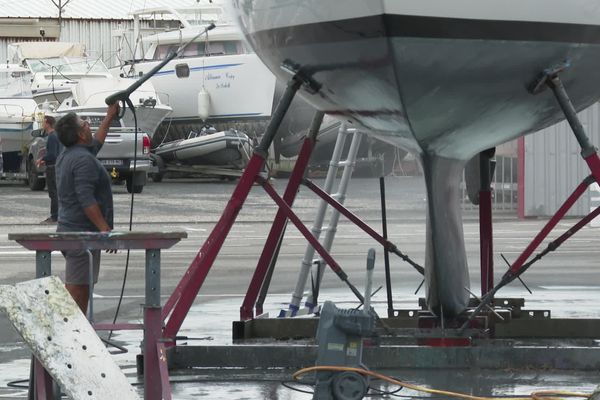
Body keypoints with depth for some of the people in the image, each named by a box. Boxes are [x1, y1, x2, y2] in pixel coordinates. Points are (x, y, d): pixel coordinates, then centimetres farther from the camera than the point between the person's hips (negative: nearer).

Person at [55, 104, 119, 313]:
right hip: (82, 232, -10)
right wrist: (105, 228, -23)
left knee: (75, 286, 16)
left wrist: (109, 118, 44)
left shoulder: (67, 156, 15)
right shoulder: (84, 160, -17)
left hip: (67, 228, 10)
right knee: (77, 288, -10)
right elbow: (86, 199, -24)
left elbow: (95, 144, 36)